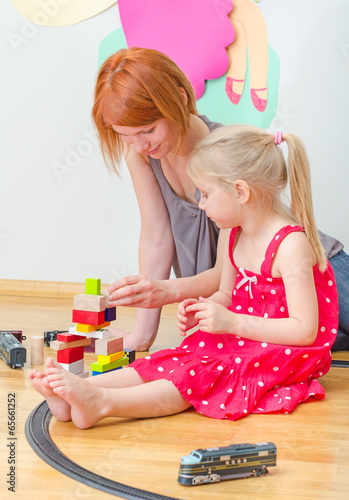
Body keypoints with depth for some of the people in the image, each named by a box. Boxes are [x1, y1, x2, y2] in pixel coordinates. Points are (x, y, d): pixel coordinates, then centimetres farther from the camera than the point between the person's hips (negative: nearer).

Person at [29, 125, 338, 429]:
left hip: (285, 356, -8)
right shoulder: (237, 235, 7)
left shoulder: (291, 244, -21)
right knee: (170, 362, -12)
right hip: (238, 342, 8)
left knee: (200, 377, -27)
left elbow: (305, 331, -25)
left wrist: (231, 321, -25)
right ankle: (77, 389, -28)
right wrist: (200, 311, -5)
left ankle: (101, 402, -43)